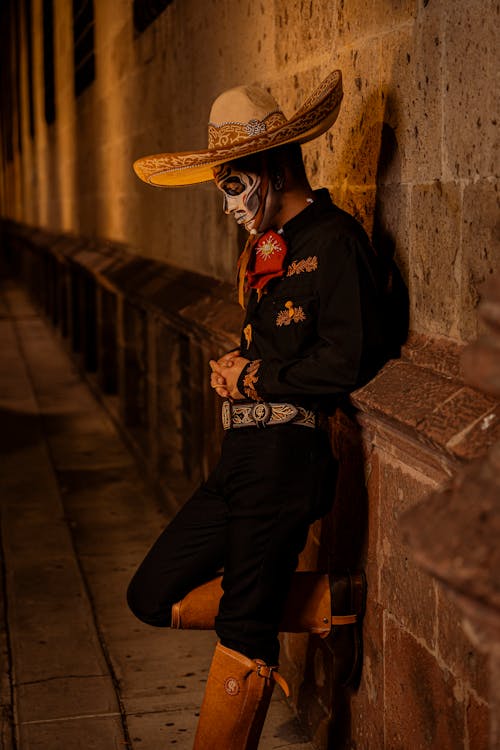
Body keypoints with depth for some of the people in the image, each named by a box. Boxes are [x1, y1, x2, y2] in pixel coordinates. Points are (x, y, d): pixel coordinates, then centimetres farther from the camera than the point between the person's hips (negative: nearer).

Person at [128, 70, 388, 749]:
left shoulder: (333, 239, -8)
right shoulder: (263, 247, 20)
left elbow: (348, 361, -17)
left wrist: (254, 378, -6)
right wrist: (233, 367, 6)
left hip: (288, 451, -10)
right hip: (243, 454, 10)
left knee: (245, 634, -5)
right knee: (154, 596, 9)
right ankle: (333, 601, 10)